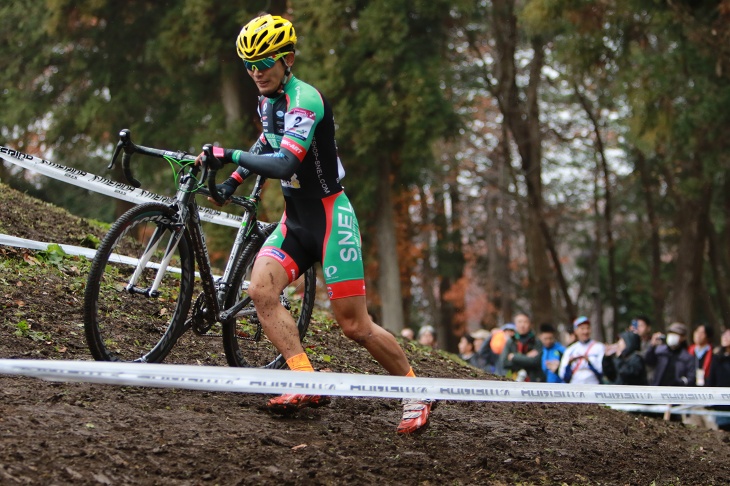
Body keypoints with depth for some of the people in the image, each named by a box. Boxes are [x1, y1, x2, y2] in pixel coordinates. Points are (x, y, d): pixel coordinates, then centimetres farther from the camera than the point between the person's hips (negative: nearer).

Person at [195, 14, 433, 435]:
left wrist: (231, 155, -34)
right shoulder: (268, 100, 8)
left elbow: (284, 165, -32)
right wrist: (235, 179, 20)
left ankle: (416, 393, 13)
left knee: (355, 326, -7)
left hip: (330, 216, -8)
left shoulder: (305, 100, -20)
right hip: (295, 219, 8)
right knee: (261, 290, -17)